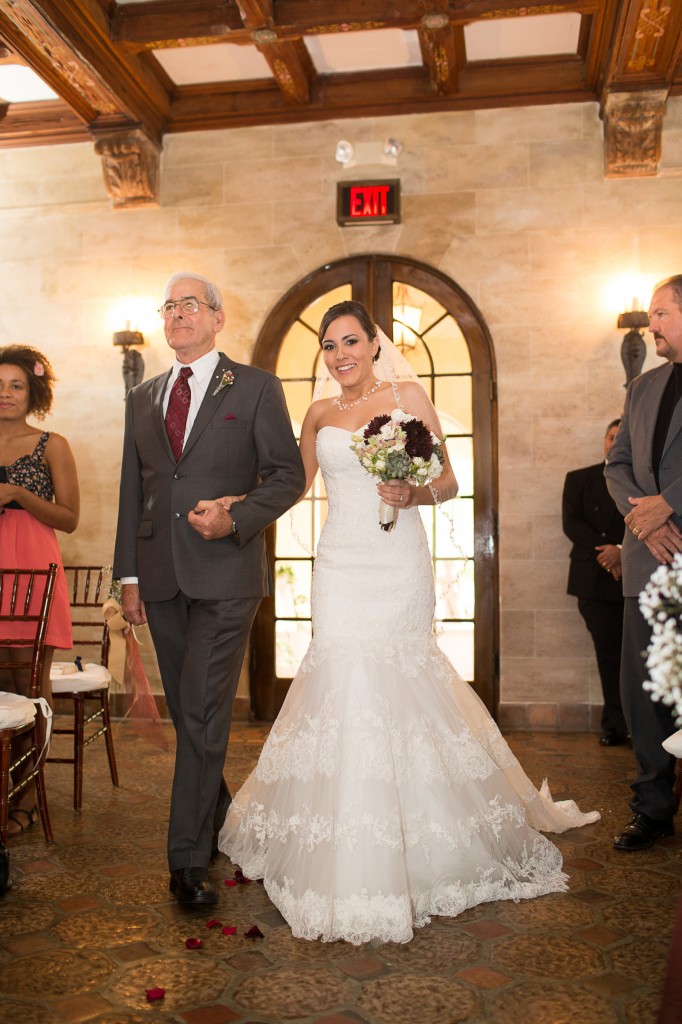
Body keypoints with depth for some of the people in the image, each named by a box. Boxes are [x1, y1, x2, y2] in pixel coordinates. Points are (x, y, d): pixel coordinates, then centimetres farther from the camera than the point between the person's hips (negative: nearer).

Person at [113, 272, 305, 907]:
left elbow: (289, 473, 0)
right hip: (162, 578, 5)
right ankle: (218, 815, 33)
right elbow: (132, 492, 15)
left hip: (225, 574, -5)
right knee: (188, 711, 13)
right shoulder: (142, 399, 15)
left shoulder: (255, 388, 2)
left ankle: (189, 859, 2)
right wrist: (128, 575, 10)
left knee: (202, 712, -8)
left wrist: (237, 520, -16)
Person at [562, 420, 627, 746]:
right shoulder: (579, 479, 13)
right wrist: (604, 552, -11)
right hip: (595, 580, 1)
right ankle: (616, 725, 9)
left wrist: (622, 550, -16)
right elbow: (571, 523, 1)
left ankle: (618, 723, 6)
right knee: (609, 655, 3)